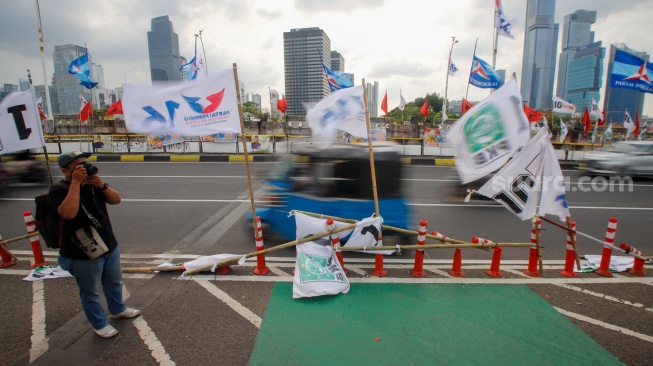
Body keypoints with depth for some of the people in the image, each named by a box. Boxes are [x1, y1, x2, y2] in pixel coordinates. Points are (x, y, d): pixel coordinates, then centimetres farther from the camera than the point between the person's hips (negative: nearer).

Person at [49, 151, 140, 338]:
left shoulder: (92, 183, 4)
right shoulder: (58, 190, -17)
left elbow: (116, 200, -1)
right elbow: (68, 213, -36)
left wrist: (102, 185, -19)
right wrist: (76, 182, -32)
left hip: (109, 246, 7)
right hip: (82, 254, -7)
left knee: (114, 282, 25)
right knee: (90, 292, 11)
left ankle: (118, 309, 48)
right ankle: (99, 324, 31)